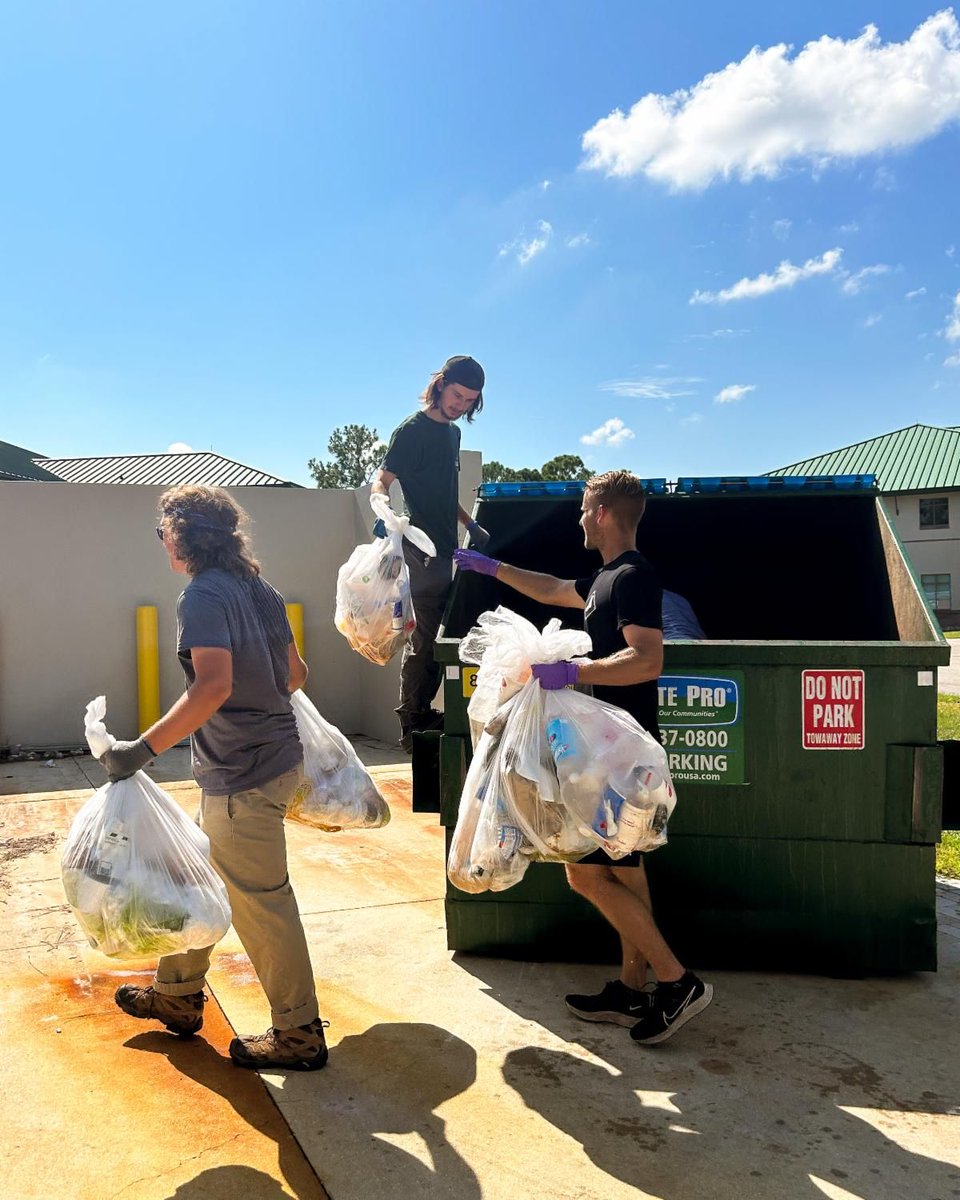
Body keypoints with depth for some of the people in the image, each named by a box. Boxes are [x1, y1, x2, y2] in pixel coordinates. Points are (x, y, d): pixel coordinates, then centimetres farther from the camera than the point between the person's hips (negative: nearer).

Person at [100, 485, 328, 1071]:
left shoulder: (205, 594, -17)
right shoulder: (258, 588, 9)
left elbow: (214, 683, -31)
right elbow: (295, 671, 16)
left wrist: (144, 748, -31)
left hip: (244, 774, -9)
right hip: (275, 755, 9)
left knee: (261, 902, 3)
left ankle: (299, 1034, 18)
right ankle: (177, 996, 40)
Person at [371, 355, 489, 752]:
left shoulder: (453, 432, 19)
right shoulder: (412, 431, -8)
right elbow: (381, 481, -15)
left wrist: (471, 525, 24)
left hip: (447, 548, 9)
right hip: (424, 549, -9)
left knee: (437, 635, 12)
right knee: (425, 636, -6)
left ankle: (422, 713, 22)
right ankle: (412, 725, 1)